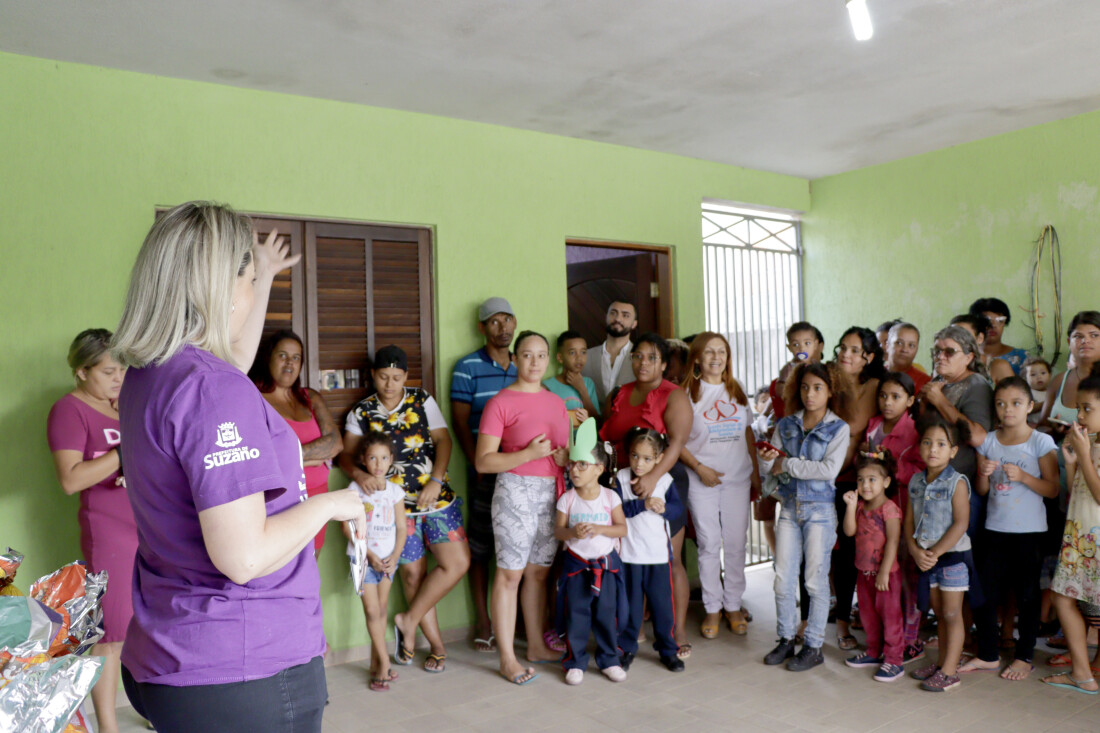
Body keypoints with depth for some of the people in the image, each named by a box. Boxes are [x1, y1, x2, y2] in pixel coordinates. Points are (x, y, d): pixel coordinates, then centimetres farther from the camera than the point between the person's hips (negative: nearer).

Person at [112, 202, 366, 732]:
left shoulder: (147, 378, 5)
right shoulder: (213, 390, -25)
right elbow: (244, 557, -29)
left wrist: (265, 279, 34)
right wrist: (330, 503, -13)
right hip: (245, 671, -9)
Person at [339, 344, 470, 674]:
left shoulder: (423, 401, 5)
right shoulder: (361, 413, 4)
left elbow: (443, 440, -1)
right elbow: (346, 454, -1)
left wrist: (436, 481, -15)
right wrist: (359, 474, -24)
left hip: (437, 496, 1)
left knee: (458, 562, -8)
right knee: (413, 573, 3)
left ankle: (409, 621, 9)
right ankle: (436, 645, 18)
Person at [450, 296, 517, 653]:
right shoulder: (468, 367, 1)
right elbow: (461, 422, -3)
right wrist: (478, 465, -11)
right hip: (486, 470, -4)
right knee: (480, 545, 3)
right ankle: (483, 622, 14)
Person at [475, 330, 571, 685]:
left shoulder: (556, 402, 13)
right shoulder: (500, 403, -6)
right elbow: (483, 462, -10)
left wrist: (565, 458, 0)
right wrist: (529, 454, -18)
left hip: (552, 492, 6)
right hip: (515, 491, -6)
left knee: (539, 572, 12)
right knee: (510, 573, -2)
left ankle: (537, 645, 25)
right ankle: (507, 659, 5)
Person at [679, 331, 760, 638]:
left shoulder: (737, 391, 11)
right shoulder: (688, 393, -2)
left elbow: (748, 434, 15)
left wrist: (756, 473, 11)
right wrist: (700, 468, -13)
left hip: (737, 478, 3)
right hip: (702, 480, -3)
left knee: (736, 544, 6)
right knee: (709, 544, 2)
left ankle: (733, 606, 19)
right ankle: (712, 609, 14)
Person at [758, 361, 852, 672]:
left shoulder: (839, 428, -4)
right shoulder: (786, 425, 6)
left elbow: (829, 469, -17)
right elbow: (769, 467, 4)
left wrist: (787, 464, -14)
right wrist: (766, 458, -20)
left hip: (820, 509, -4)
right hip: (789, 507, 4)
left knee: (816, 580, 2)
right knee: (783, 578, 7)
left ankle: (814, 646, 14)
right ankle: (786, 639, 22)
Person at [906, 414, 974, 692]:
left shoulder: (957, 482, -12)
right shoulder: (916, 481, 5)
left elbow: (960, 524, -17)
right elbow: (909, 521, 6)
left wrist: (936, 552, -18)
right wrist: (915, 550, -9)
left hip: (953, 555, -5)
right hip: (927, 557, 5)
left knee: (952, 614, 2)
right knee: (939, 614, 15)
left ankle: (949, 671, 7)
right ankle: (942, 662, 27)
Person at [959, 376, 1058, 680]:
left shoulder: (1041, 442, -6)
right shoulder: (988, 441, 4)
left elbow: (1053, 489, -8)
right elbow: (981, 490, 7)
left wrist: (1022, 476, -21)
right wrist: (984, 473, -13)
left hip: (1029, 531, -4)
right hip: (995, 529, 4)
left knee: (1027, 595, 7)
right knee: (982, 593, 7)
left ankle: (1024, 657, 23)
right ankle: (988, 654, 22)